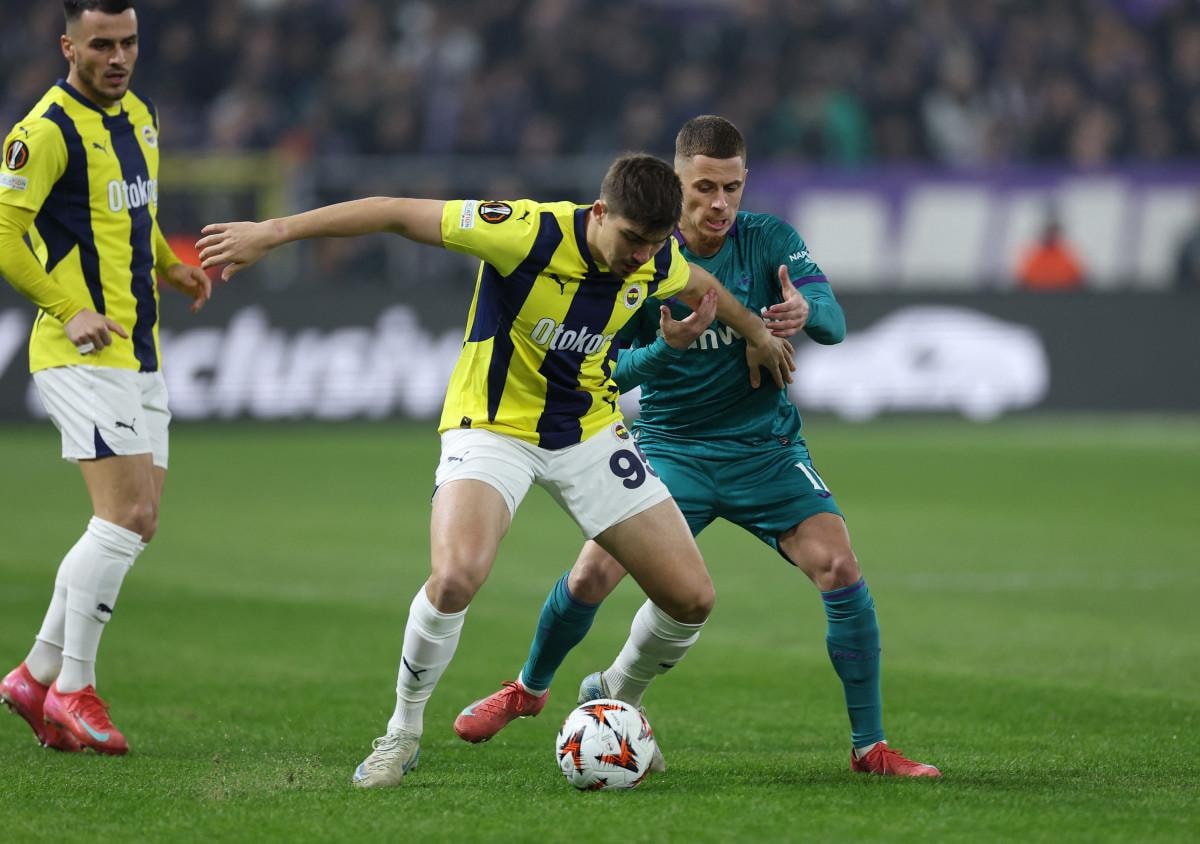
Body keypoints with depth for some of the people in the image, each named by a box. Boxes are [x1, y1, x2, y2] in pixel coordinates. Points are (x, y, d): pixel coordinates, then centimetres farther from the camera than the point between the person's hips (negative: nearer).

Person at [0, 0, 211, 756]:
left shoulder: (140, 117, 14)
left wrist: (173, 269, 11)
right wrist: (68, 310, -21)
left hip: (139, 351, 9)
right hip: (83, 354, -9)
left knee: (137, 525, 7)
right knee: (126, 514, -16)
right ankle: (73, 688, -6)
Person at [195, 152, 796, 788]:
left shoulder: (656, 259, -10)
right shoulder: (532, 234, -27)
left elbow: (698, 285, 16)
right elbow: (397, 213, -24)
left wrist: (757, 335, 33)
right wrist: (273, 231, -25)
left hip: (590, 431, 5)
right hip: (492, 427, -5)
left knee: (691, 598, -2)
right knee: (455, 577, -32)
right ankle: (403, 732, -7)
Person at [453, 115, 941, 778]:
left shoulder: (769, 240, -7)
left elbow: (834, 321, -19)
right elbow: (611, 371, -9)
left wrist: (806, 311, -43)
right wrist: (666, 347, -30)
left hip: (766, 446, 0)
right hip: (671, 444, 0)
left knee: (839, 569, -17)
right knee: (593, 573, -11)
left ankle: (870, 746, -7)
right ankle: (530, 688, 20)